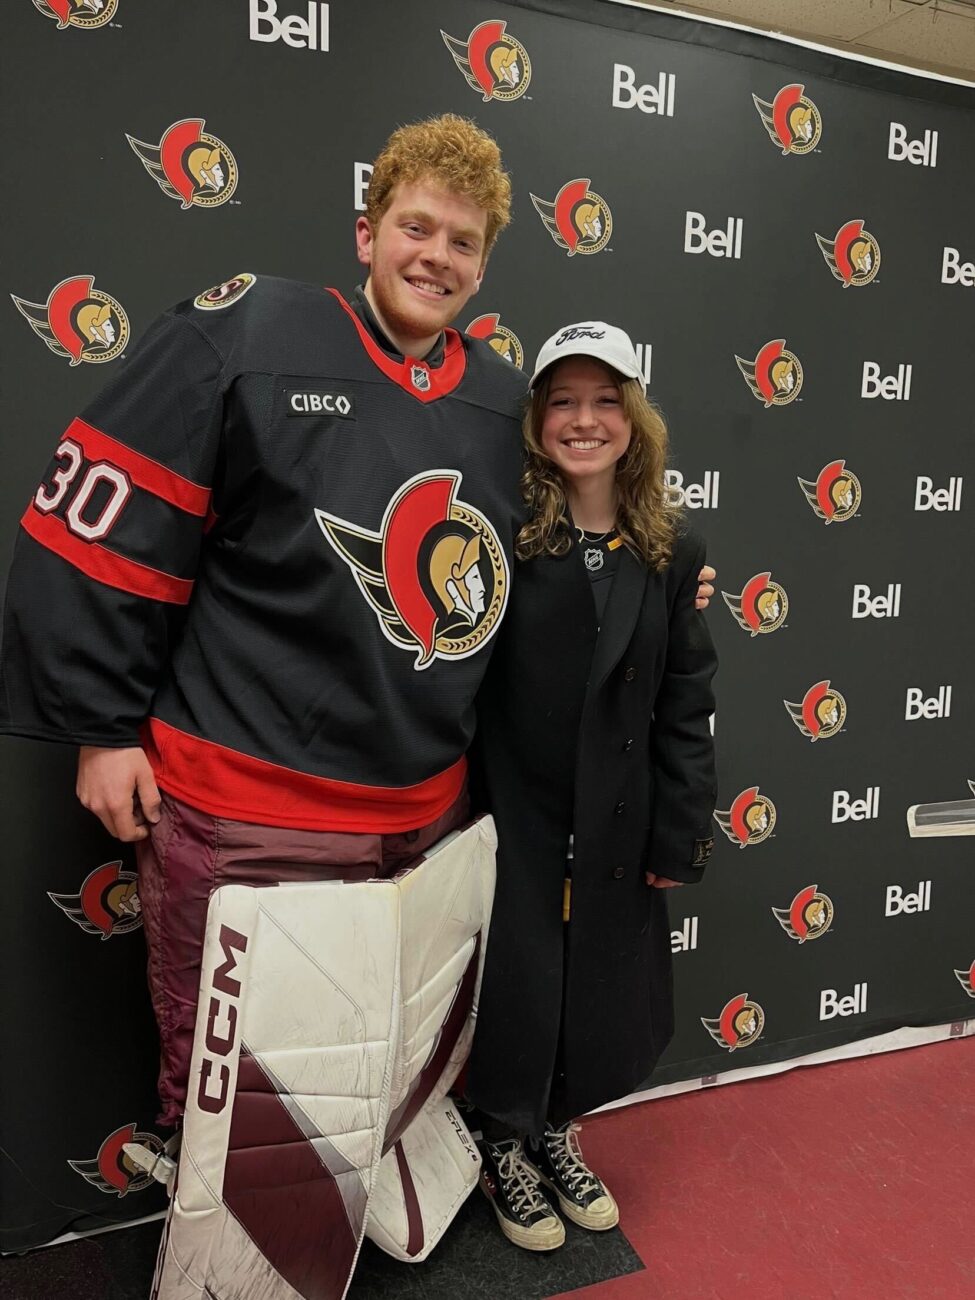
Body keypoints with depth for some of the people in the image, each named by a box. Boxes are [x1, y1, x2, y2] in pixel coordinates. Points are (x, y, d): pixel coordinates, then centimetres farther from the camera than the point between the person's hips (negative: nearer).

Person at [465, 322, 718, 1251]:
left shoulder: (670, 553, 1)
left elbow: (684, 705, 3)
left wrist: (682, 832, 1)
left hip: (615, 826, 4)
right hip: (512, 818, -3)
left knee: (604, 990, 17)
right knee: (516, 991, 9)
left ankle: (556, 1132, 47)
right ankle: (504, 1147, 40)